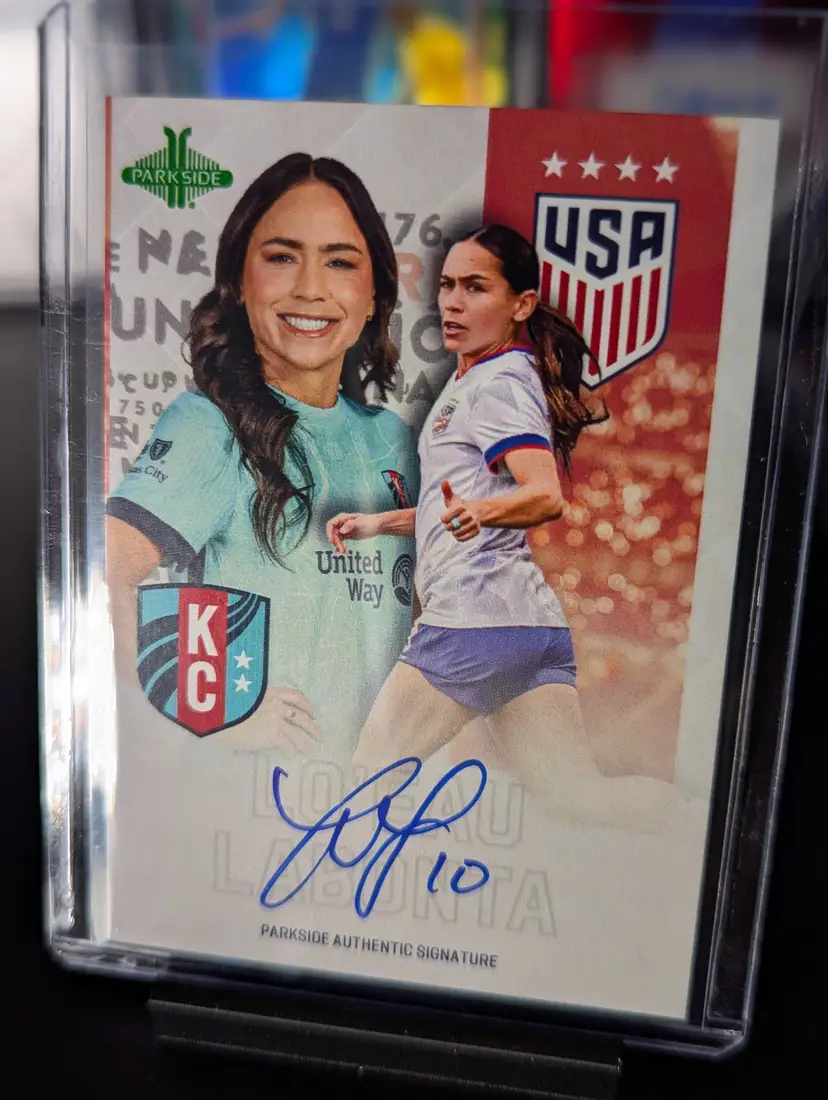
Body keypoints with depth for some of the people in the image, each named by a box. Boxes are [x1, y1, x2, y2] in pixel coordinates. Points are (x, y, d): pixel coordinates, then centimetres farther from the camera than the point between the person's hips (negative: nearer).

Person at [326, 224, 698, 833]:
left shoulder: (499, 381, -5)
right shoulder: (468, 379, 24)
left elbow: (545, 496, -20)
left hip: (474, 616, -10)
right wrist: (378, 522, 28)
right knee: (584, 800, 8)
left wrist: (478, 511, -39)